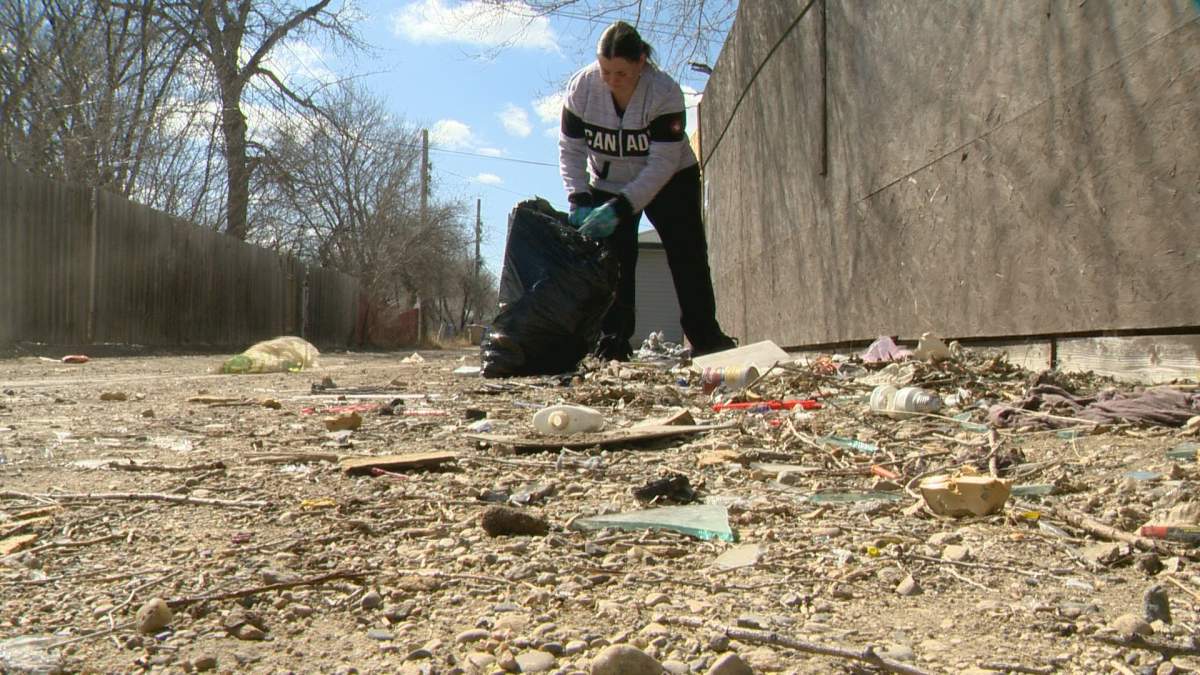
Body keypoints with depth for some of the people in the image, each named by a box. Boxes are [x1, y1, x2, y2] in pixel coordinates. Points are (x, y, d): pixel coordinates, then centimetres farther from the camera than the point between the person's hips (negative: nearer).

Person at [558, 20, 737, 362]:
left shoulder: (665, 92, -30)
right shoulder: (581, 88, -20)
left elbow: (663, 163, -30)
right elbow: (570, 150, -13)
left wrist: (621, 207, -37)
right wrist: (579, 201, -26)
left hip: (670, 181, -2)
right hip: (608, 184, 2)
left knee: (688, 257, -8)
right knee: (613, 261, -7)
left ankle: (706, 338, -3)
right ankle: (613, 341, -4)